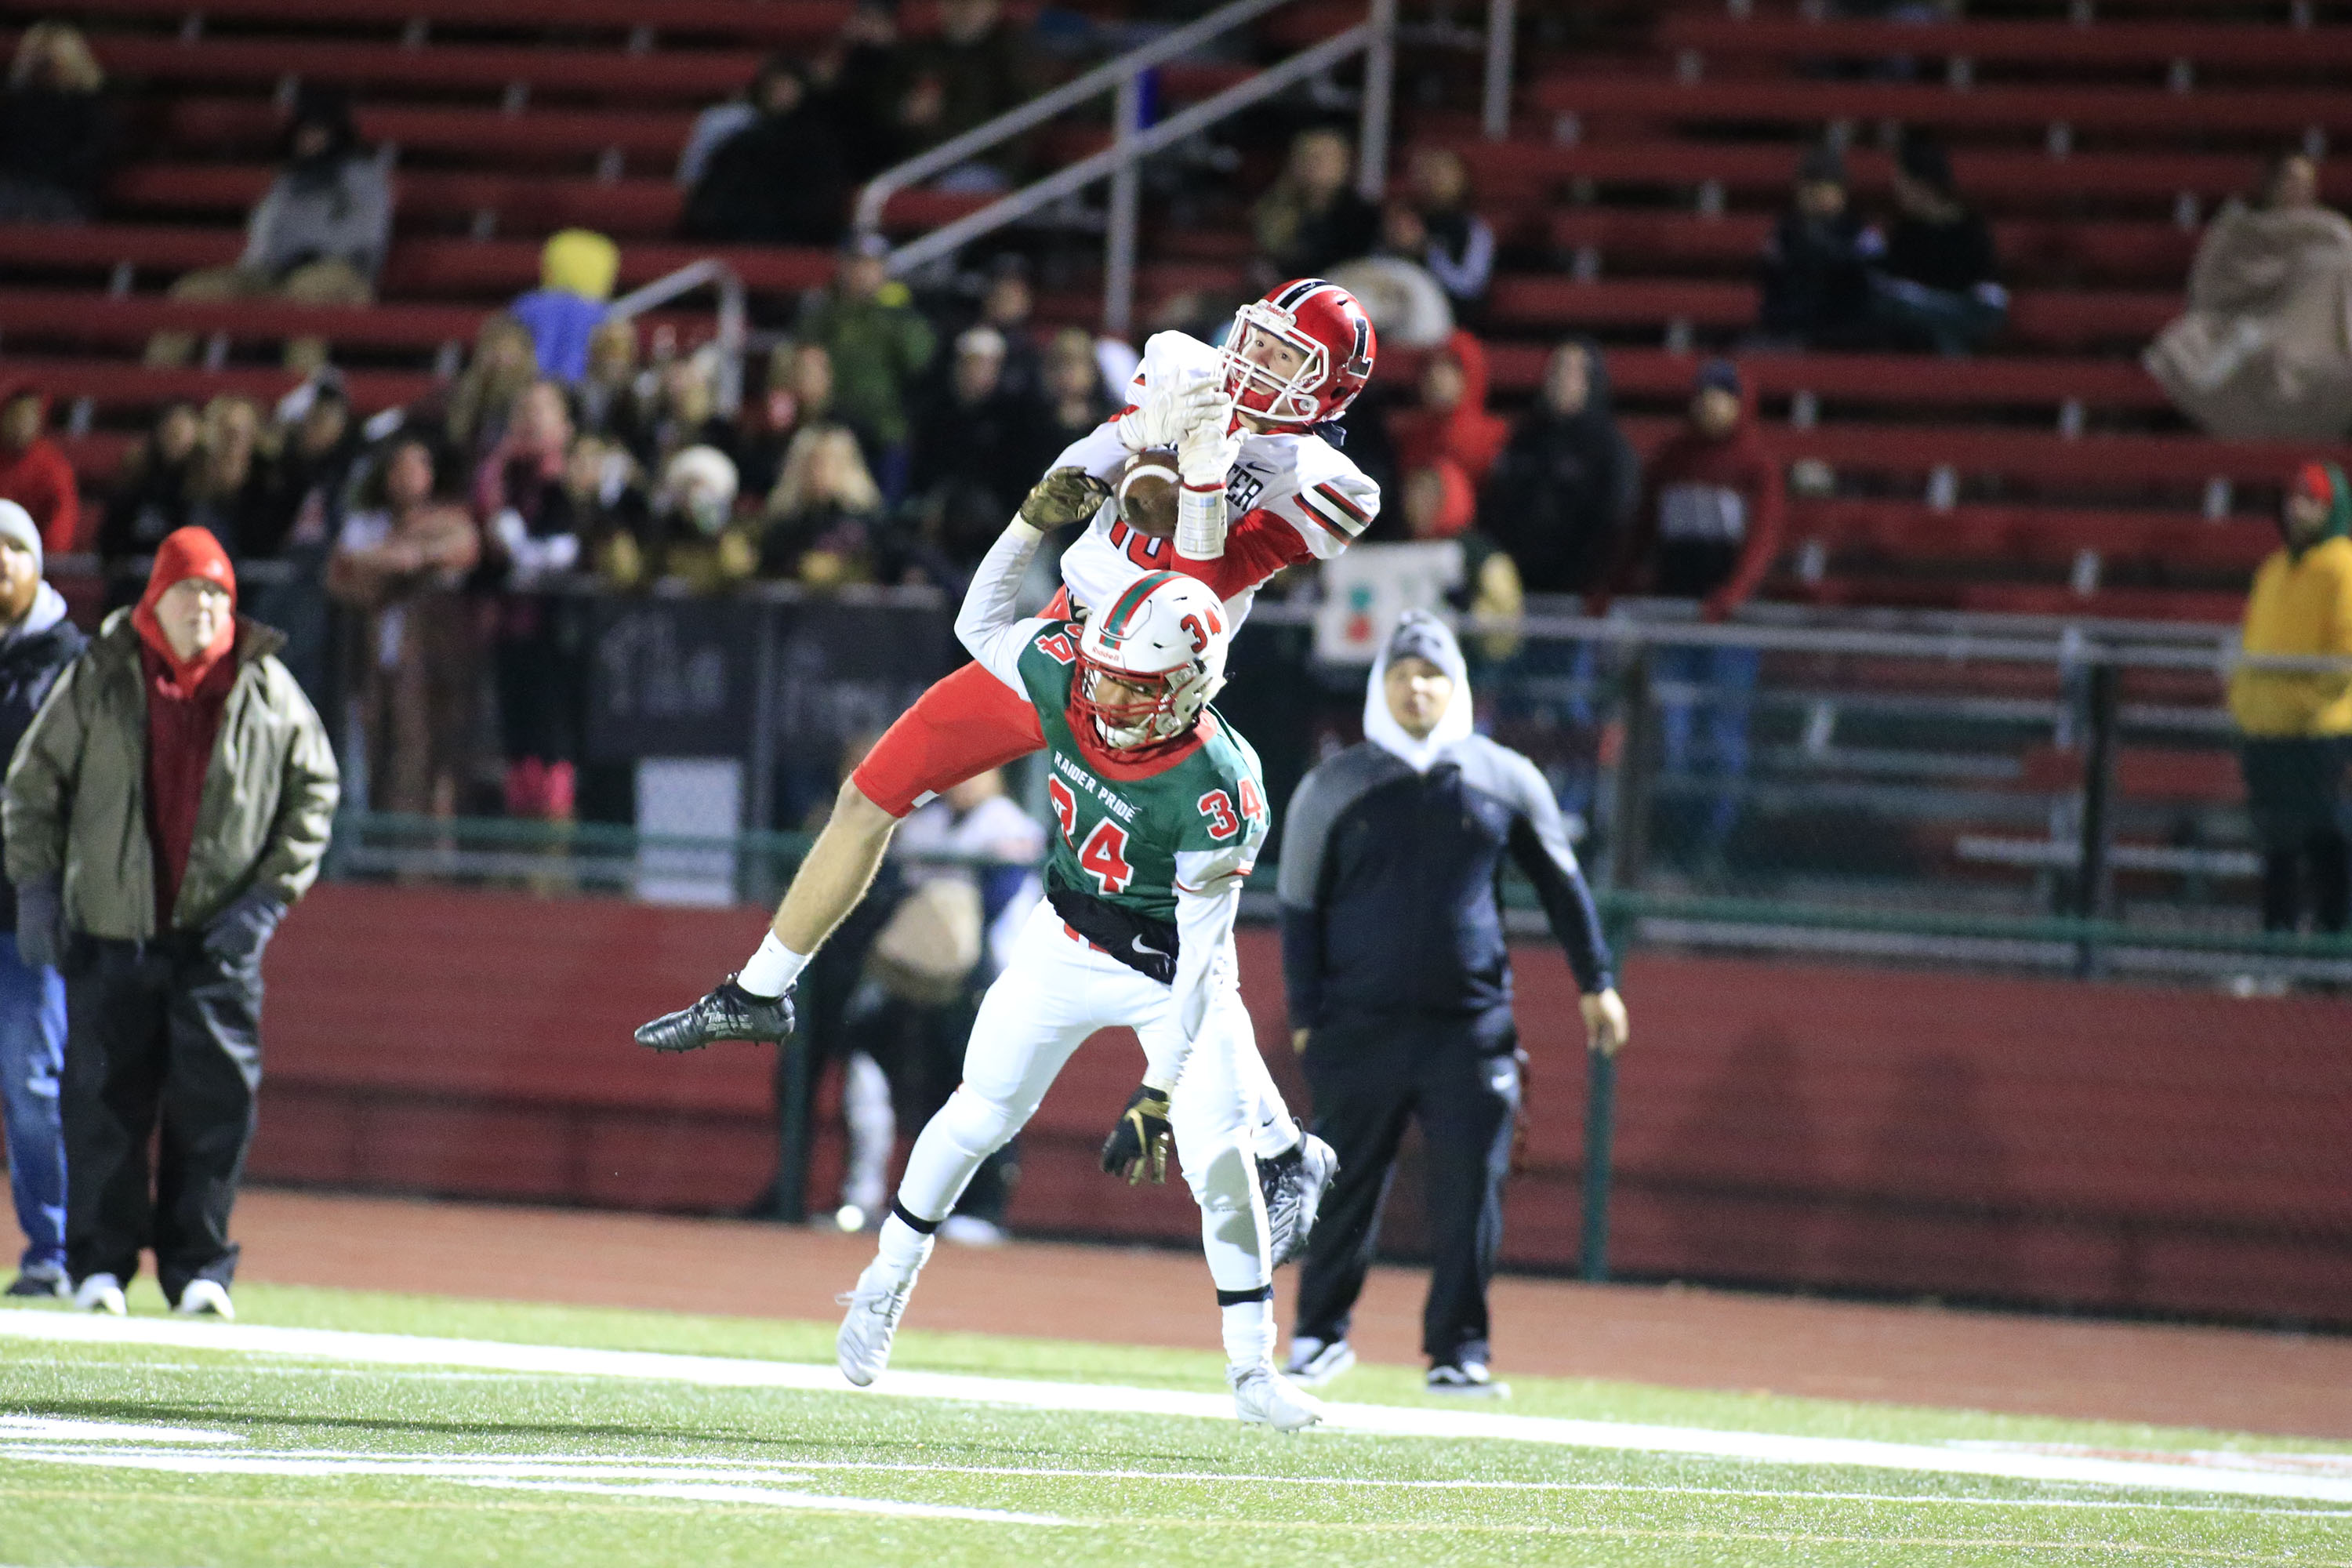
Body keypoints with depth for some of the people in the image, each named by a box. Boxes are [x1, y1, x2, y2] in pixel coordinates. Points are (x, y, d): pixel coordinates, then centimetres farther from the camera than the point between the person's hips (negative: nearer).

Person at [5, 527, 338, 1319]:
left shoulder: (267, 689, 3)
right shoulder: (100, 676, 3)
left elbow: (314, 793, 10)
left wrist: (270, 895, 0)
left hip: (219, 934, 0)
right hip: (110, 928, 0)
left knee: (216, 1103, -4)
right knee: (104, 1102, 0)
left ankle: (198, 1268, 5)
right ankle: (100, 1264, 8)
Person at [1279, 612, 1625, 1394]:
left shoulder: (1506, 780, 6)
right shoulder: (1332, 788, 4)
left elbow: (1560, 883, 16)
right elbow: (1300, 908, 6)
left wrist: (1595, 982, 15)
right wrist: (1305, 1017, 0)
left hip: (1471, 1025, 0)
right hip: (1361, 1026, 0)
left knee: (1469, 1189, -5)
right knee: (1347, 1183, 3)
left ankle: (1458, 1349, 1)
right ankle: (1321, 1332, 17)